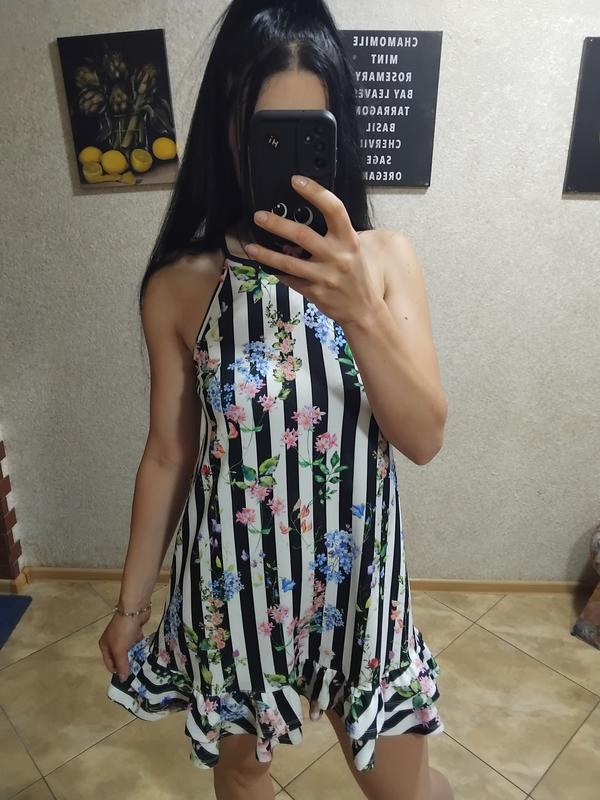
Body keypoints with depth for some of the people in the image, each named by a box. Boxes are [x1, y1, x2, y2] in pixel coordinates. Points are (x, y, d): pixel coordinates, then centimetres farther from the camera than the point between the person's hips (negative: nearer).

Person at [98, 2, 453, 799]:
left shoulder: (385, 256, -10)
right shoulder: (180, 285, -11)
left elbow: (425, 439, -16)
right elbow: (168, 454, -4)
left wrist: (358, 310, -33)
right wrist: (130, 603, 5)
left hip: (353, 569, 1)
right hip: (233, 576, 1)